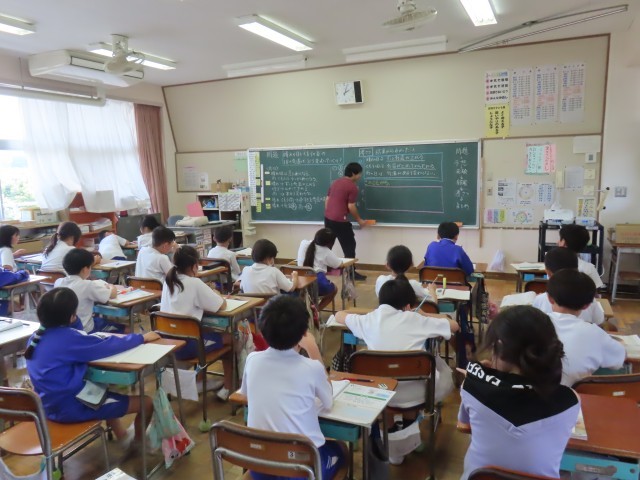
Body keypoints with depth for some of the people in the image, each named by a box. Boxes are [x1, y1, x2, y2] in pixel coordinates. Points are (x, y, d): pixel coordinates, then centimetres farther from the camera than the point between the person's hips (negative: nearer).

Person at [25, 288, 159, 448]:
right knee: (146, 403, -5)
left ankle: (122, 436, 40)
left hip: (49, 405, 10)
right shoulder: (67, 338, -24)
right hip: (70, 408, -10)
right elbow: (109, 345, -17)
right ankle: (140, 442, 25)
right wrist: (141, 337, -6)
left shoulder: (36, 337, 1)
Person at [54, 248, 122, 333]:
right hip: (84, 331, -7)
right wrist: (112, 287, 7)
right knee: (120, 327, 16)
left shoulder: (58, 282, -6)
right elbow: (113, 294, -14)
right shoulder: (88, 285, -24)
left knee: (100, 320, 32)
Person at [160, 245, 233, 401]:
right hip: (186, 345, -7)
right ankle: (227, 388, 21)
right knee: (229, 338, 13)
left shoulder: (168, 280, 6)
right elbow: (222, 305, -11)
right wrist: (213, 294, 9)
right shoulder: (195, 283, -15)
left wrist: (207, 295, 9)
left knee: (209, 332, 29)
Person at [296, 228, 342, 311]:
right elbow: (339, 265, 11)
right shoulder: (326, 252, 4)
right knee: (334, 289, 28)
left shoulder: (304, 243, 13)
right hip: (317, 283, -5)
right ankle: (316, 310, 7)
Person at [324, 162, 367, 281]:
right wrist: (359, 220, 0)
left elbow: (327, 200, 16)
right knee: (349, 246, 3)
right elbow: (351, 207, -12)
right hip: (340, 221, -8)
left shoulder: (335, 182, 15)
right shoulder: (352, 186, -9)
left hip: (328, 218, 8)